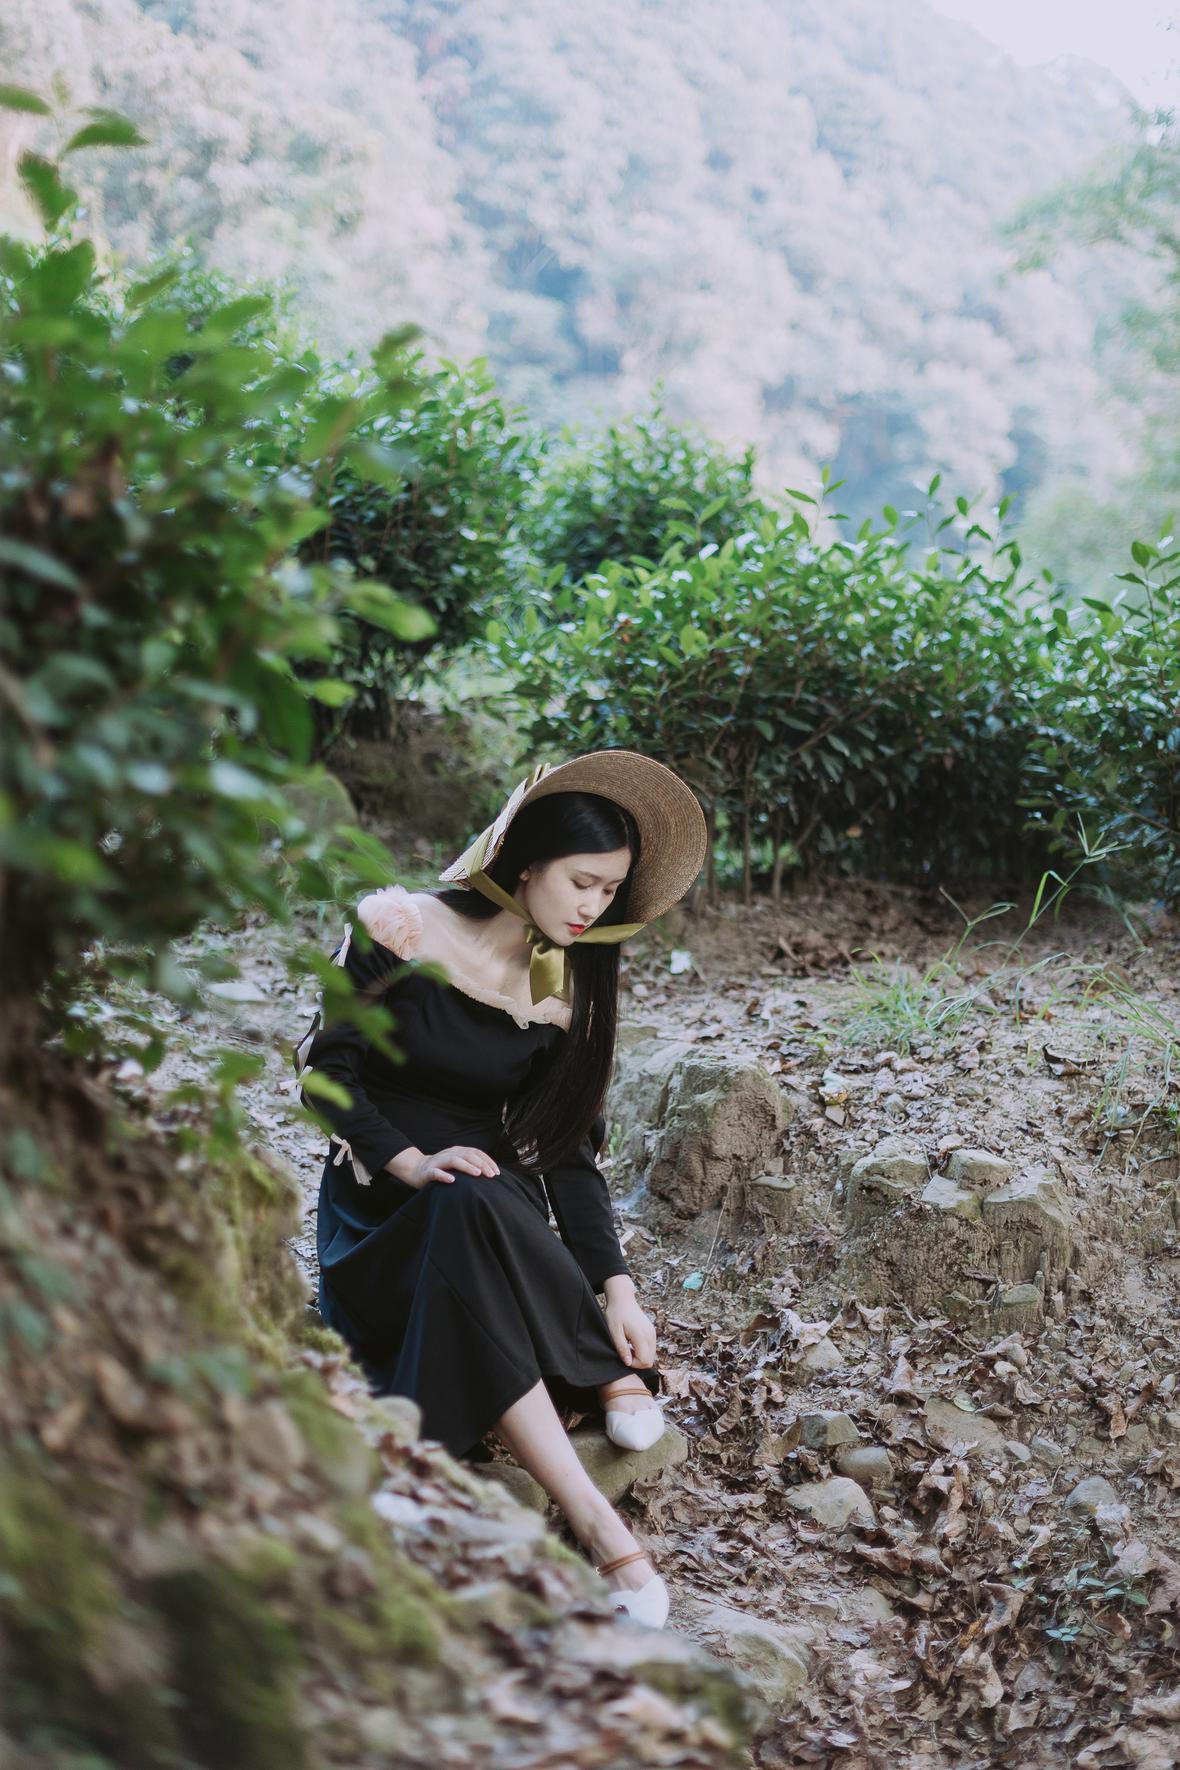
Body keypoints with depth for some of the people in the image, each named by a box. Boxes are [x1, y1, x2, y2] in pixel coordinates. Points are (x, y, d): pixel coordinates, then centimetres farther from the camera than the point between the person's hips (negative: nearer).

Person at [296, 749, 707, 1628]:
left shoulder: (571, 986, 3)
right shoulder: (399, 931, -7)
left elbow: (570, 1151, 1)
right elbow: (330, 1071, -5)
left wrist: (618, 1287, -11)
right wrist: (411, 1161, -21)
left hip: (497, 1202, 2)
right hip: (382, 1207, -2)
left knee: (469, 1216, -36)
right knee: (465, 1209, -37)